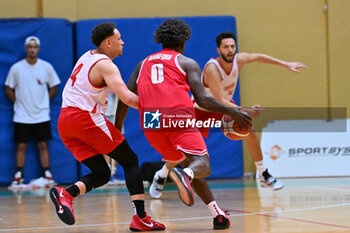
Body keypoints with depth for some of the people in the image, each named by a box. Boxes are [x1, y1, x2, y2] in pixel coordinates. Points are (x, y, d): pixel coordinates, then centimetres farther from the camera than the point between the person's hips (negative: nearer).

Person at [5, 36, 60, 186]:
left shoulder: (46, 67, 0)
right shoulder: (16, 68, -2)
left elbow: (53, 87, 10)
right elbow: (9, 89, 7)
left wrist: (44, 103, 5)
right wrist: (18, 103, 2)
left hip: (41, 116, 0)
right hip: (21, 116, 0)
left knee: (43, 146, 1)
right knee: (21, 146, 1)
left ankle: (47, 174, 6)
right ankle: (18, 176, 6)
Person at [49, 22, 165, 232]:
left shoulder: (87, 57, 18)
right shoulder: (106, 65, -9)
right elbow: (128, 98, -20)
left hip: (65, 121, 8)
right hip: (86, 118, -8)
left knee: (102, 174, 11)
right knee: (130, 160, 3)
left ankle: (65, 194, -16)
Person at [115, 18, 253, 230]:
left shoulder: (144, 63, 26)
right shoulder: (187, 63, 13)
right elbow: (202, 99, 1)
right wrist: (233, 112, 8)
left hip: (150, 123, 5)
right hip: (179, 117, -5)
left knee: (187, 163, 20)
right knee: (201, 163, -14)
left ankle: (216, 212, 12)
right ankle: (184, 175, -52)